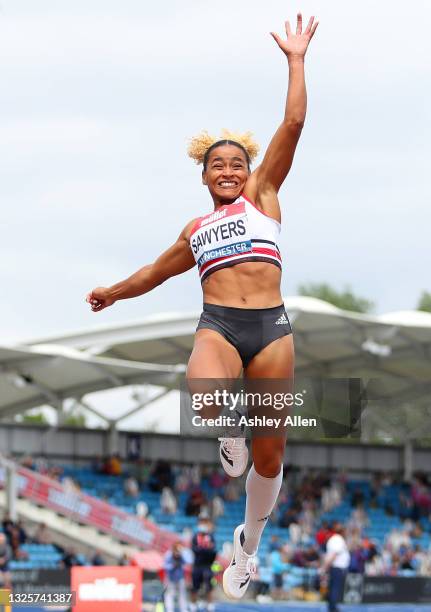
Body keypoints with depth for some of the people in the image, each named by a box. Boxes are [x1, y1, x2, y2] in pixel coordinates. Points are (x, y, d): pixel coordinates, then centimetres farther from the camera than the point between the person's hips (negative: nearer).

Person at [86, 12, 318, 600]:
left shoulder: (263, 194, 15)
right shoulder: (196, 230, 22)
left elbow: (293, 125, 6)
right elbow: (159, 269, 42)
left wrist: (296, 60, 6)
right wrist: (115, 292, 52)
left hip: (271, 328, -1)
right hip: (218, 326, 1)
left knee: (269, 453, 2)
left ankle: (249, 542, 27)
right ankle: (231, 437, -1)